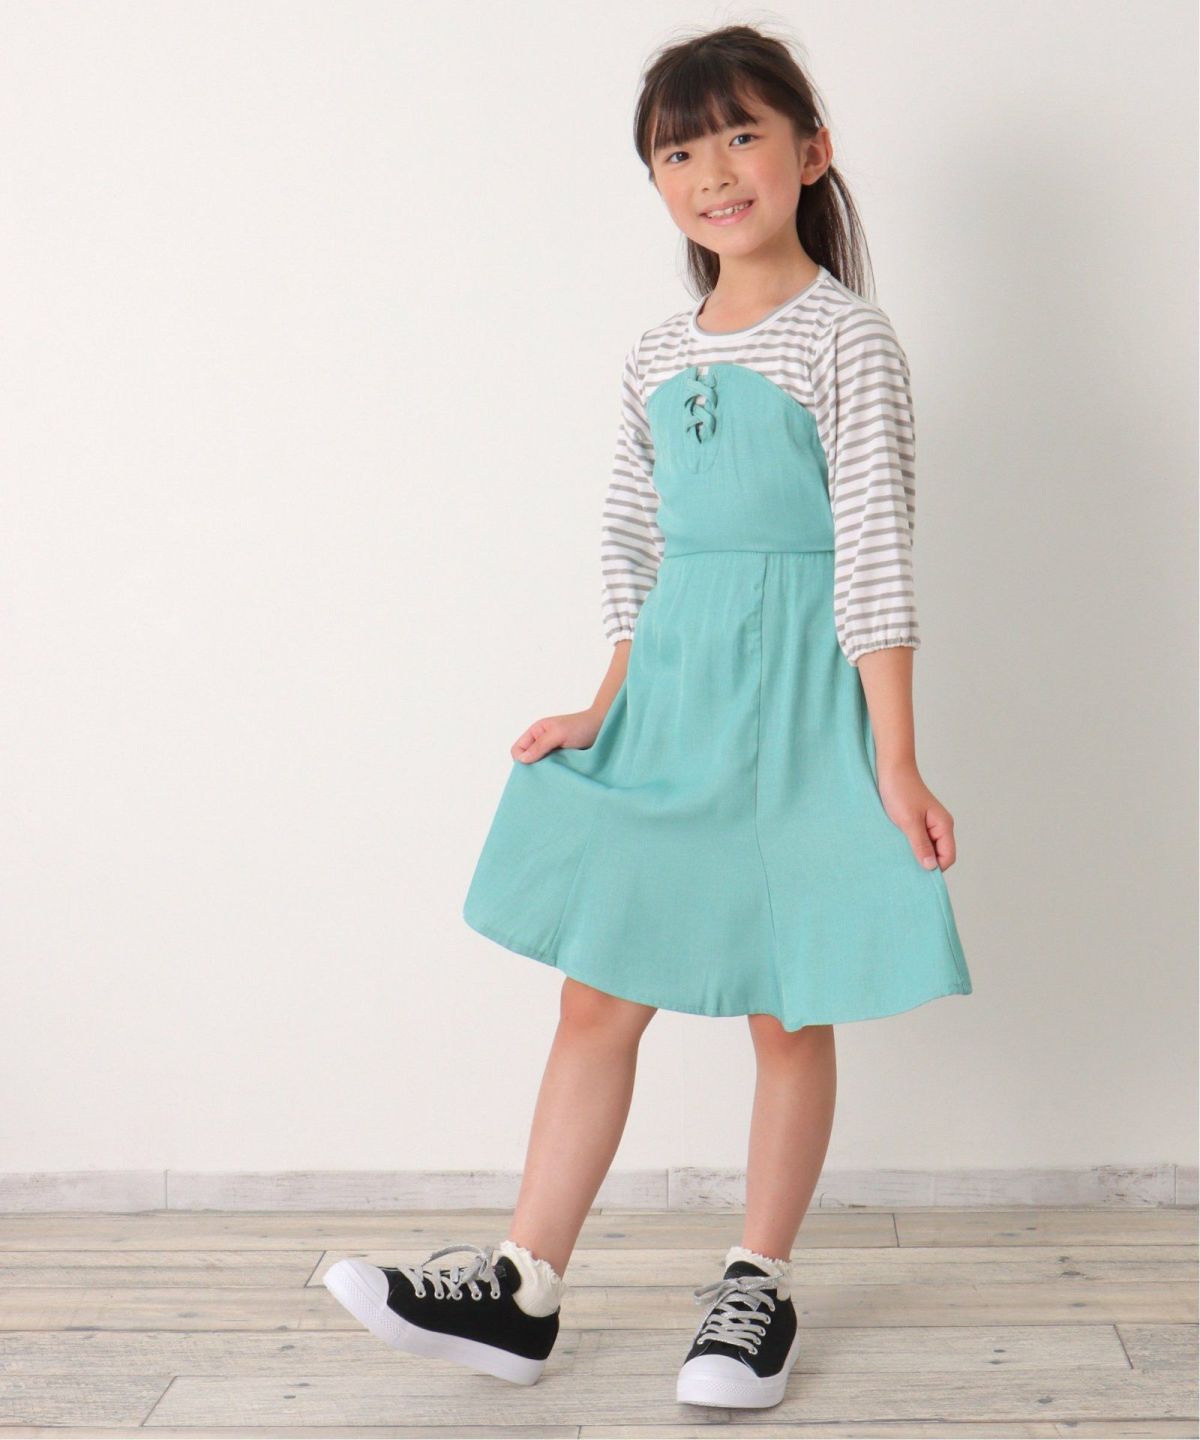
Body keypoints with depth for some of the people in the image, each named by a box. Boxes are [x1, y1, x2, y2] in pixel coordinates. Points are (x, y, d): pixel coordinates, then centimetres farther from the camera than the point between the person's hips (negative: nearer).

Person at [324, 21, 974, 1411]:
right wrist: (609, 710, 9)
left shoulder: (847, 336, -6)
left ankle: (758, 1284, 22)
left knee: (788, 1009, 6)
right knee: (596, 992, 5)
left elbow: (875, 551, -10)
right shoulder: (658, 355, 11)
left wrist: (895, 762, -13)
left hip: (799, 693, -5)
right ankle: (520, 1291, 12)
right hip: (669, 689, 5)